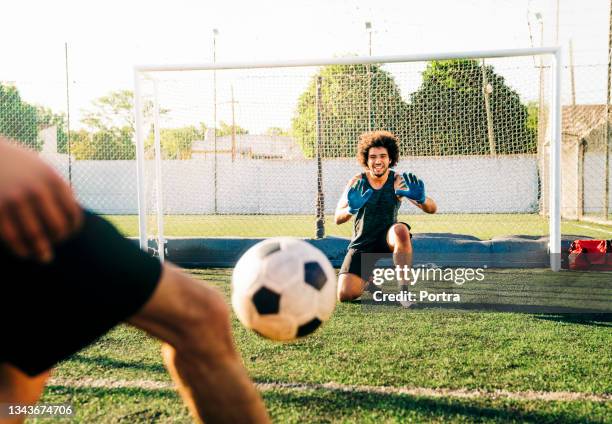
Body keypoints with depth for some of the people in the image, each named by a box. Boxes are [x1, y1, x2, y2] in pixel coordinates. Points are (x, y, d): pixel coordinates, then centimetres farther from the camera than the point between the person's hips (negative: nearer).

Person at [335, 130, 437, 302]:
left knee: (400, 229, -37)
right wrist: (351, 209, -37)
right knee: (345, 295, -14)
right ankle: (366, 279, 23)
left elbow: (431, 209, -18)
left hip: (388, 237, -1)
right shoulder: (357, 182, -8)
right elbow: (338, 219, -14)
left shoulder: (397, 181, -10)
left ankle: (404, 289, -24)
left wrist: (421, 199, -42)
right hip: (362, 243, 1)